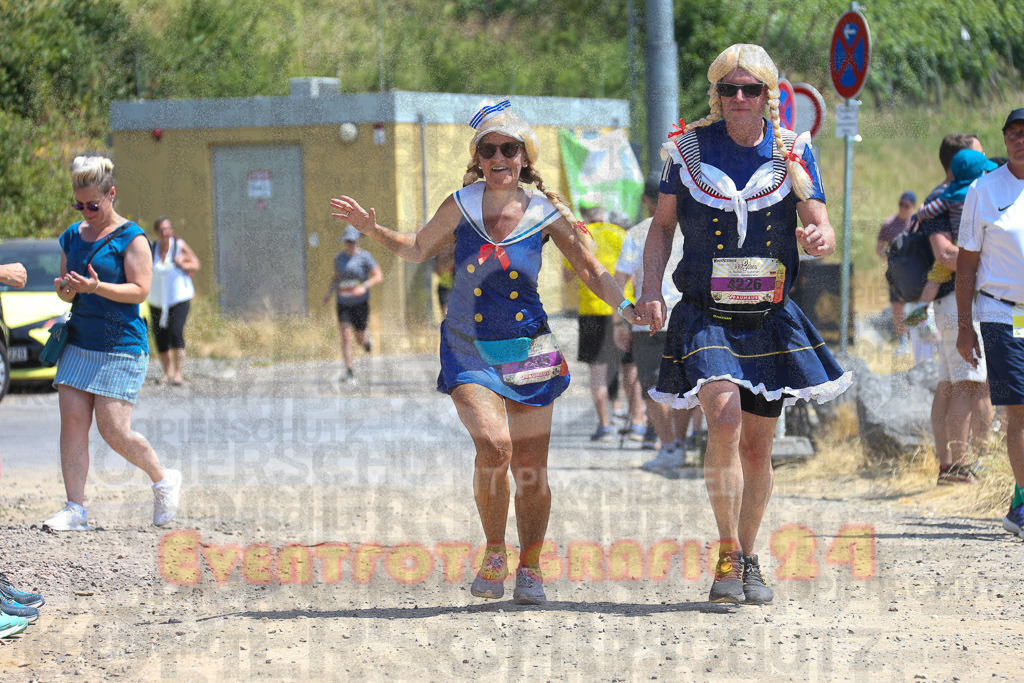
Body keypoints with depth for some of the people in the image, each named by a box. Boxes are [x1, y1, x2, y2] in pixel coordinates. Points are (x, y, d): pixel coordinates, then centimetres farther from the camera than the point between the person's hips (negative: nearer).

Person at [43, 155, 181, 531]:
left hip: (121, 347, -6)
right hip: (79, 342, 6)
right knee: (72, 422, -4)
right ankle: (75, 508, -2)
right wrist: (66, 290, -4)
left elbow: (140, 290, -12)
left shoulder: (132, 238, -6)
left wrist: (97, 287, -26)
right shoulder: (73, 236, 13)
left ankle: (163, 480, 16)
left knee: (114, 430, -9)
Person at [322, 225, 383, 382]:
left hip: (360, 303, -2)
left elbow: (379, 277, -11)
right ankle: (349, 371, -8)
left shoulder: (364, 256, -8)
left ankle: (366, 338, 46)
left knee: (359, 338, 6)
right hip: (343, 303, 3)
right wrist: (329, 292, 4)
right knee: (345, 335, -11)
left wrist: (364, 287, -27)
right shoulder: (339, 257, 6)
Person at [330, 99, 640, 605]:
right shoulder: (462, 205, -3)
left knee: (530, 466, 1)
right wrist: (372, 230, -2)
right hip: (468, 349, -1)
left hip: (527, 349, 1)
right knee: (494, 447, -21)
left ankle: (529, 568, 19)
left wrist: (627, 309, -10)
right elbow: (419, 249, 13)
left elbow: (591, 270, 5)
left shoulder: (545, 212, -3)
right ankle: (494, 556, -1)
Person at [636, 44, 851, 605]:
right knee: (724, 418, -23)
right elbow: (662, 224, 8)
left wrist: (818, 238, -28)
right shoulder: (689, 148, -1)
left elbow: (822, 233, -3)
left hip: (769, 320, 2)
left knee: (757, 448, 7)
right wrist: (651, 286, -6)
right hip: (706, 316, -2)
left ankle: (747, 560, 25)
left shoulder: (791, 153, 1)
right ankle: (727, 556, -14)